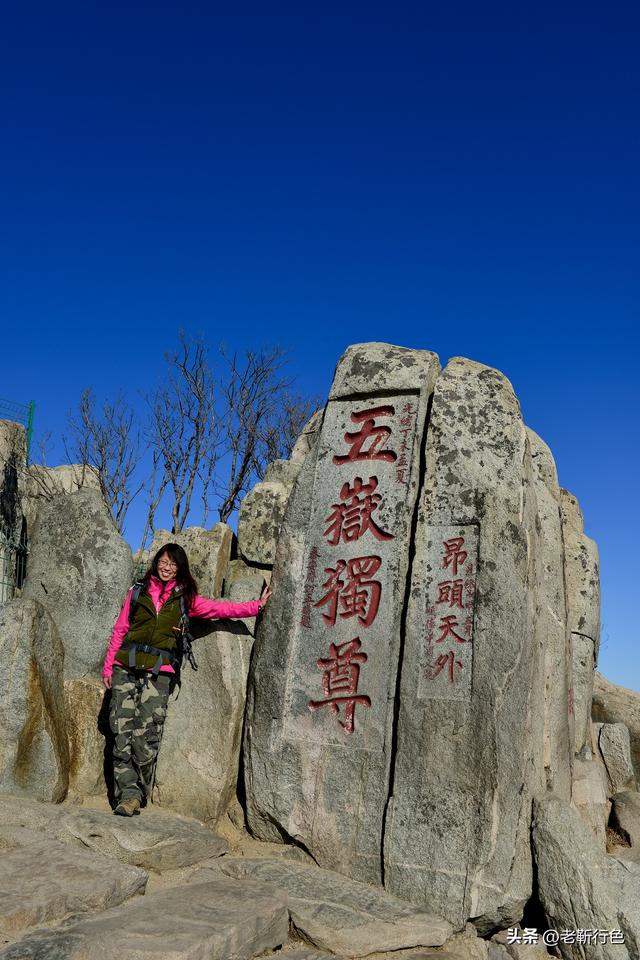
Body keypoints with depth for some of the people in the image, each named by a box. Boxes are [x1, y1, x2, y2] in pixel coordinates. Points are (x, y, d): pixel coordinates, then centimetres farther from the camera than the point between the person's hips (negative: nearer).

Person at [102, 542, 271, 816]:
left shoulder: (185, 598, 13)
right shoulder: (137, 592, 15)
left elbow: (220, 608, 13)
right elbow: (120, 630, 16)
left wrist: (257, 605, 11)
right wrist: (108, 667, 12)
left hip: (159, 671, -1)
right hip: (126, 667, 1)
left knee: (147, 736, -11)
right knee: (123, 732, -8)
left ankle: (134, 796, -1)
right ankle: (129, 794, -5)